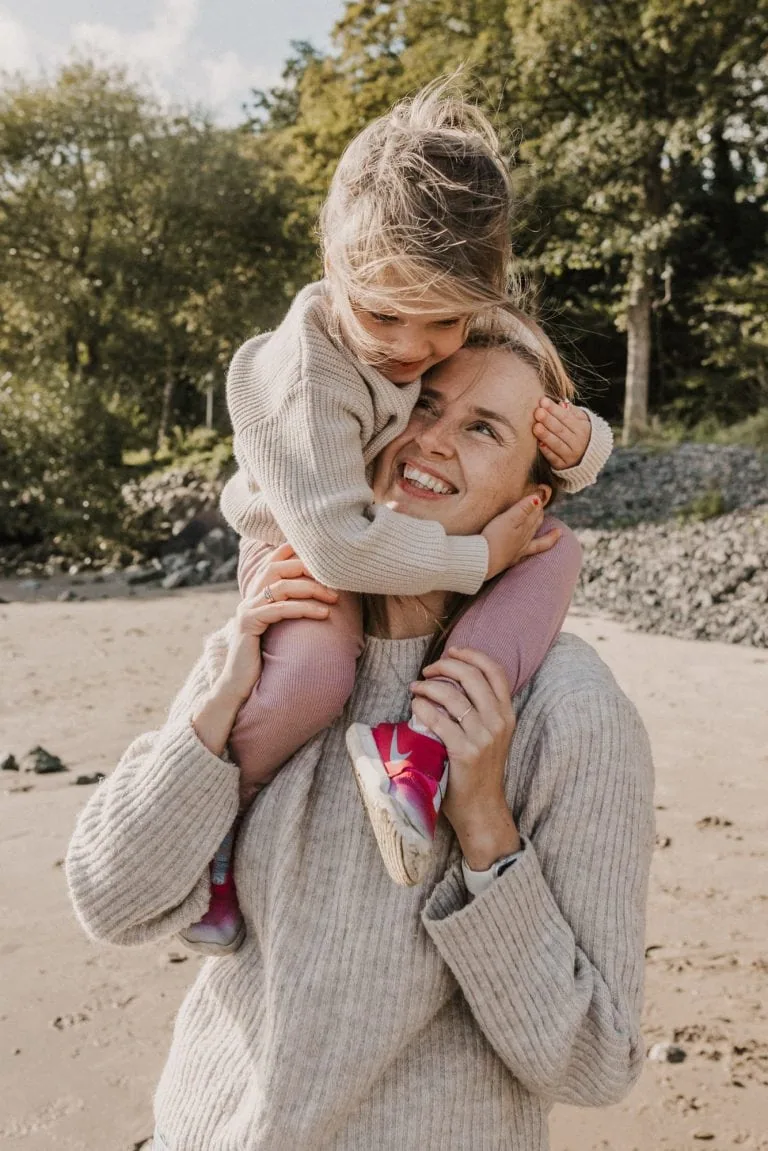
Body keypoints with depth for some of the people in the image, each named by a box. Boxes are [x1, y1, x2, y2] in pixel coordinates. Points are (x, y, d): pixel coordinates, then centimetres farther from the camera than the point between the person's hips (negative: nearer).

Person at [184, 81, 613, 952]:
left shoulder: (486, 337, -10)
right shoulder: (303, 374, -30)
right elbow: (337, 540, -37)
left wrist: (578, 447, -21)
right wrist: (476, 557, -30)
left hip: (425, 543, 6)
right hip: (309, 550, -6)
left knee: (558, 553, -18)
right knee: (315, 666, -37)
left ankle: (427, 738, -34)